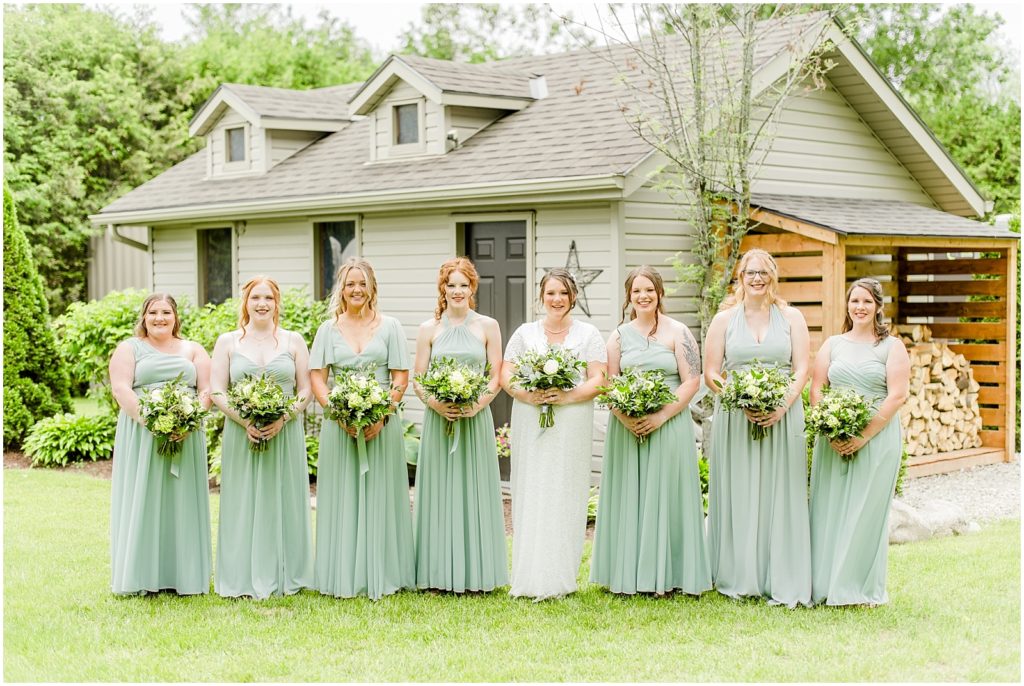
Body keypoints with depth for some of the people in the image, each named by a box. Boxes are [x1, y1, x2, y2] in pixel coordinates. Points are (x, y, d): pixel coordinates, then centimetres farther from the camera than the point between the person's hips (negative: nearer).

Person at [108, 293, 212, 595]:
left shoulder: (193, 350, 14)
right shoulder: (129, 349, 7)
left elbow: (206, 390, 5)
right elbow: (121, 389, -6)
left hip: (185, 437, 2)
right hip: (140, 436, -2)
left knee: (182, 502, 2)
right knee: (142, 502, -3)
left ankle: (183, 574, 6)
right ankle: (141, 576, 1)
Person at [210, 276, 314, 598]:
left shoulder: (293, 341, 7)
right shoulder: (228, 342, 6)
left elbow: (306, 390, 4)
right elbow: (217, 391, 1)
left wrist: (284, 418, -13)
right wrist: (244, 420, -13)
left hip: (285, 435, 0)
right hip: (242, 435, 0)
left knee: (284, 503, 3)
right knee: (244, 505, 1)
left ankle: (285, 576, 11)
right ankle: (243, 579, 6)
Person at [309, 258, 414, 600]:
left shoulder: (389, 327, 6)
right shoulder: (328, 330, 9)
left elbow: (401, 378, 1)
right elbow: (316, 379, 3)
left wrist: (382, 416, -13)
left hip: (382, 425, -1)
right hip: (339, 426, 1)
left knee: (379, 497, 1)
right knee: (341, 500, 2)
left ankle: (381, 577, 7)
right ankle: (342, 578, 7)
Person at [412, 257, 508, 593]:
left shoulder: (487, 327, 4)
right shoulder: (429, 329, 5)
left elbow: (496, 376, 3)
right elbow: (418, 379, 4)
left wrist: (479, 403, -14)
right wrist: (435, 403, -14)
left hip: (476, 418, 0)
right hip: (438, 419, 0)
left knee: (475, 491, 3)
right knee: (440, 492, 3)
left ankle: (476, 571, 11)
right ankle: (440, 573, 9)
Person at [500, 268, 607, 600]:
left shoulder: (588, 334, 7)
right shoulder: (525, 333, 11)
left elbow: (598, 380, 0)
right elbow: (506, 376, 6)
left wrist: (568, 396, -16)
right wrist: (527, 395, -14)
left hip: (572, 424, -1)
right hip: (530, 423, 1)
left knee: (565, 495, -3)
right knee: (530, 495, -1)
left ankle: (558, 579, 2)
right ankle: (528, 577, 3)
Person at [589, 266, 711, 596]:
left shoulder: (678, 332, 1)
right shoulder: (619, 336, 10)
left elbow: (691, 381, -5)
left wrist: (662, 416, -14)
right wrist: (624, 417, -10)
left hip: (669, 426, -3)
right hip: (626, 429, 3)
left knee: (665, 496, 0)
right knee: (628, 498, 5)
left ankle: (665, 575, 7)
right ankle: (627, 574, 11)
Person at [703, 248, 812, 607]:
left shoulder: (791, 318, 8)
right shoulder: (725, 319, 6)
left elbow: (802, 369, 2)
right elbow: (710, 373, 2)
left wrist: (783, 404, -15)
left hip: (782, 416, 0)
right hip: (734, 419, 0)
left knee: (779, 496, 0)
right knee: (737, 495, 1)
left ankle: (781, 581, 3)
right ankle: (737, 578, 7)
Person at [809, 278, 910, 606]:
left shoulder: (892, 346, 3)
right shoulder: (832, 345, 13)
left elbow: (897, 395, -6)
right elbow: (816, 390, 8)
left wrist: (864, 435, -14)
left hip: (878, 439, -3)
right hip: (833, 440, 3)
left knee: (867, 512, 0)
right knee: (829, 510, 2)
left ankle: (863, 588, 8)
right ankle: (826, 585, 9)